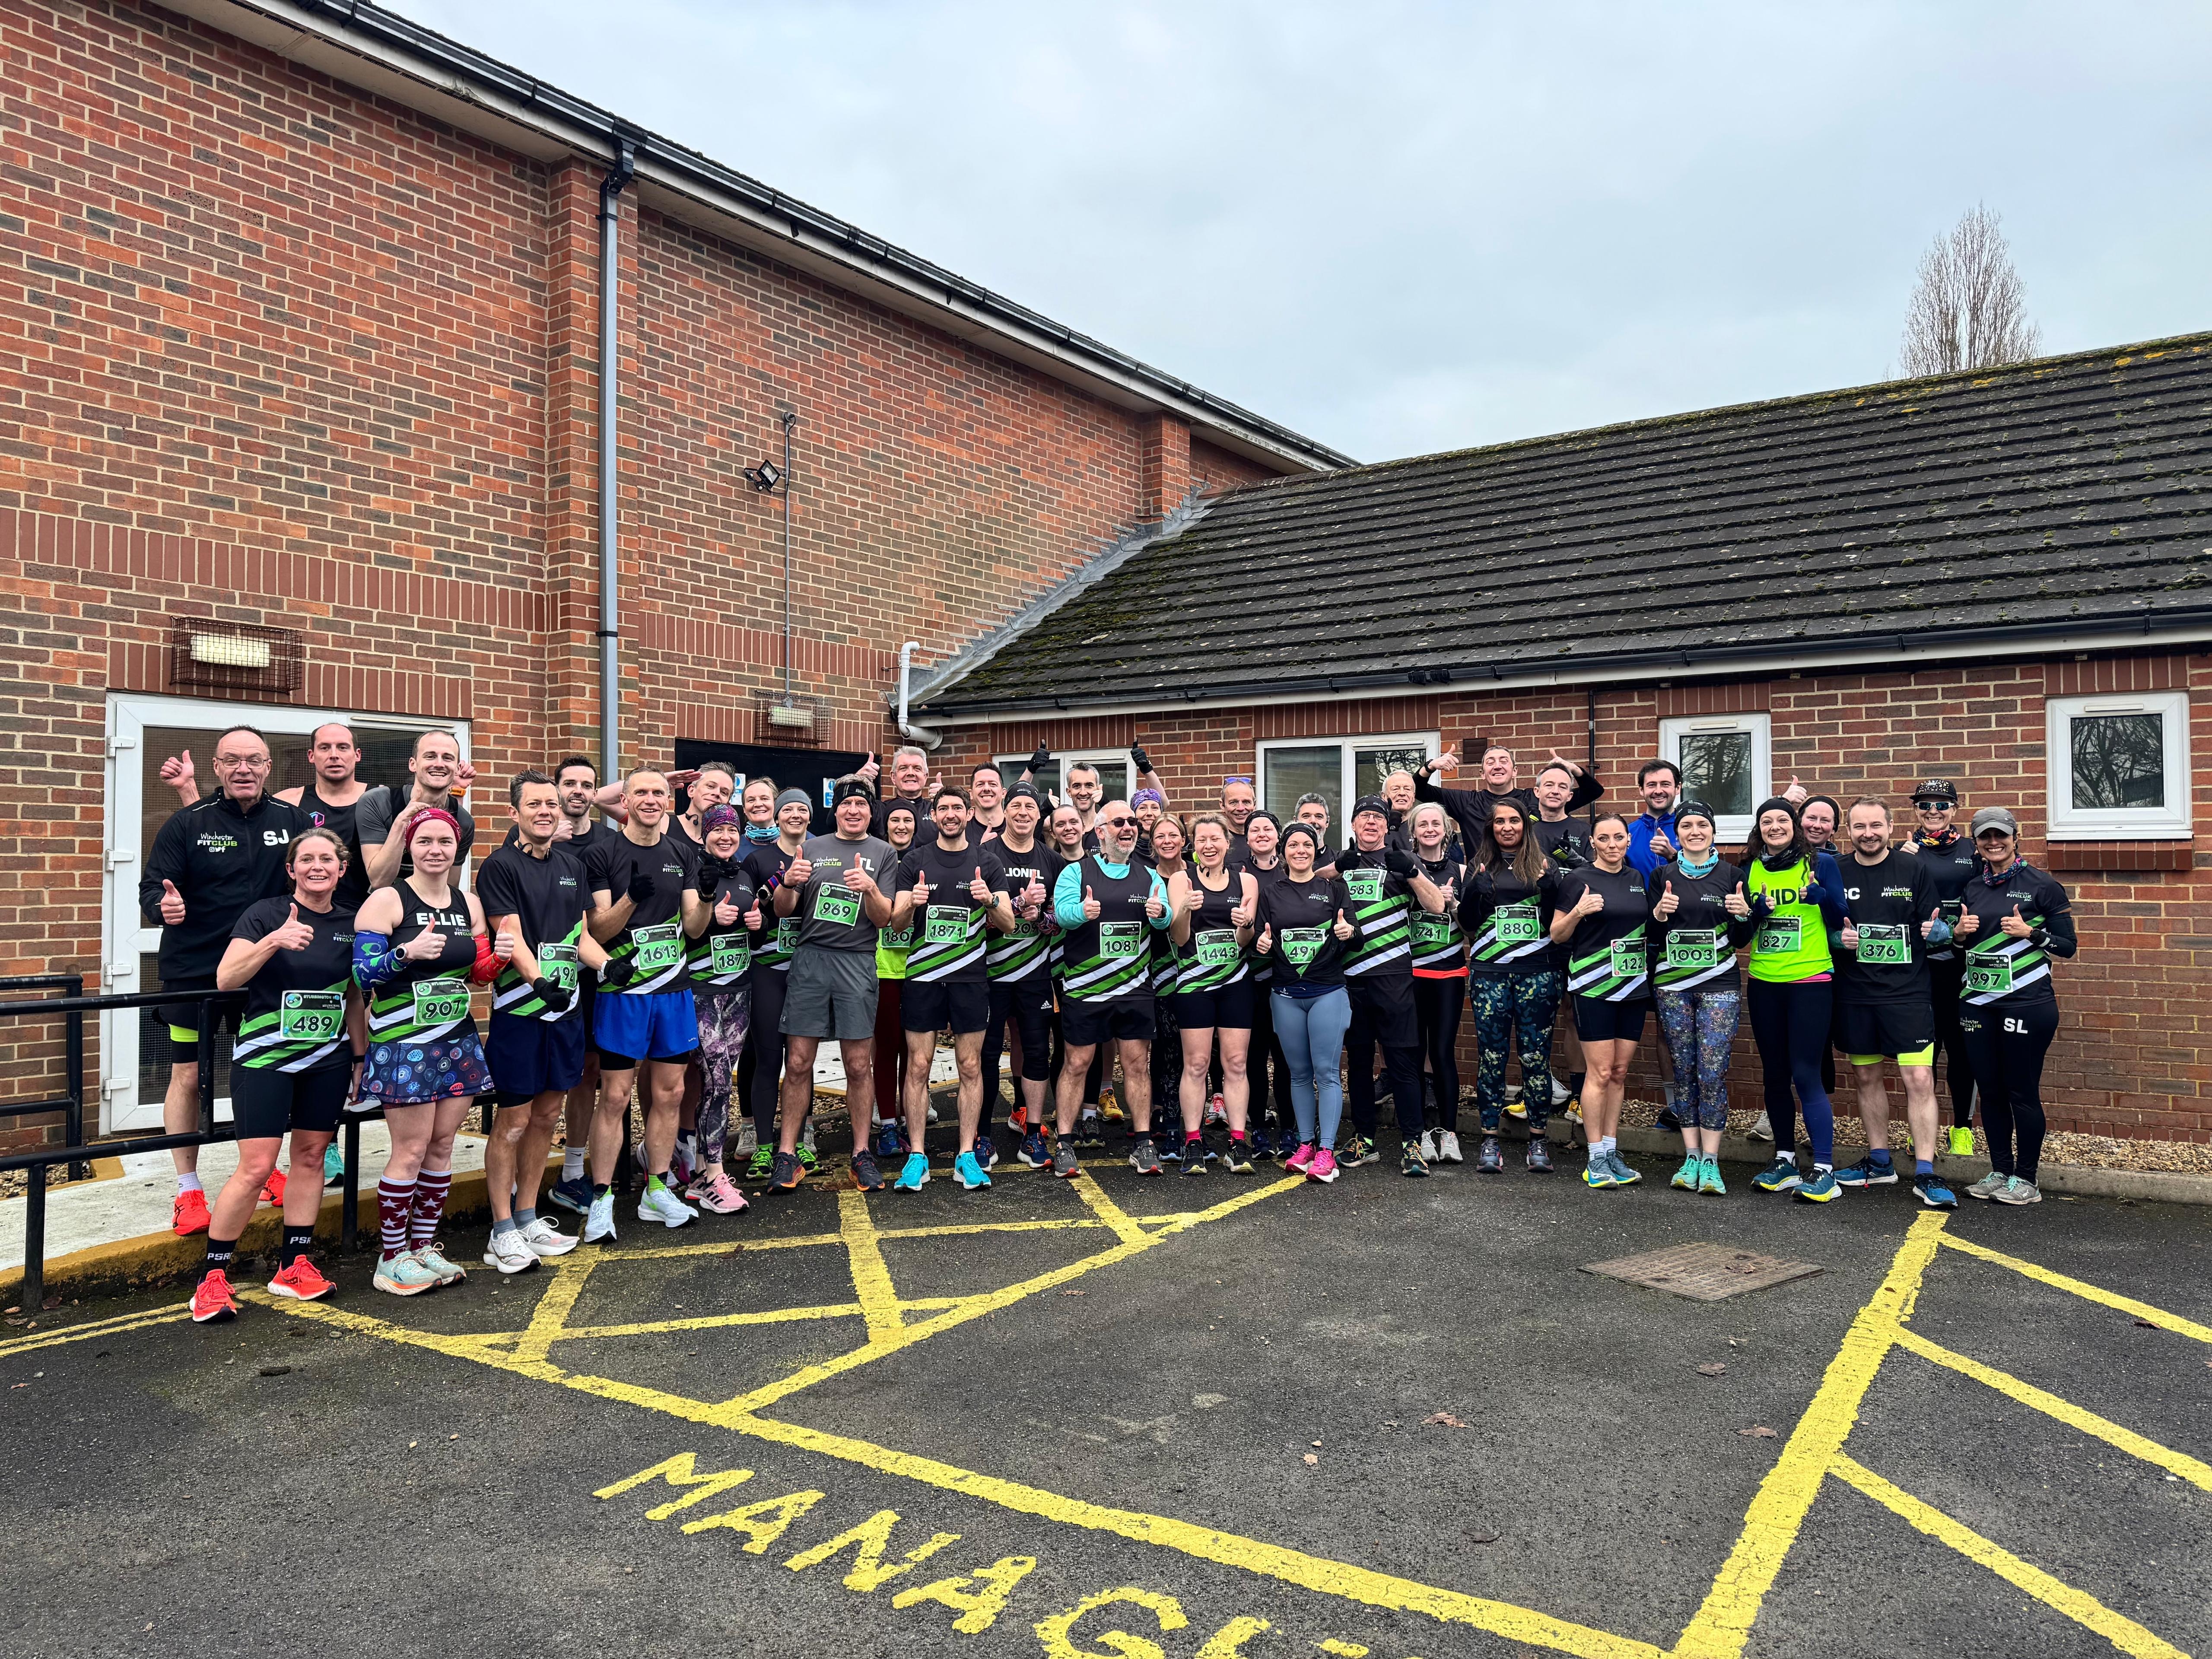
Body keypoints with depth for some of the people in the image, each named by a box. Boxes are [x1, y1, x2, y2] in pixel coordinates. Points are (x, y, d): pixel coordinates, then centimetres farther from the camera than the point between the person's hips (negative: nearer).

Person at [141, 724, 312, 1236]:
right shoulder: (187, 823, -6)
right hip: (194, 972, -2)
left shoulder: (292, 820, 0)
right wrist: (163, 905, -29)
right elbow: (151, 887, -7)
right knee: (187, 1075, 4)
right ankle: (188, 1189, 17)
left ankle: (266, 1170, 29)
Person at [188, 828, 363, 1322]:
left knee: (311, 1156, 8)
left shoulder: (351, 924, 7)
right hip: (265, 1055, -4)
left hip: (328, 1059, 5)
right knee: (256, 1167, -9)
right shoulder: (265, 914, -6)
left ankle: (294, 1266, 18)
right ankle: (213, 1277, 3)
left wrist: (360, 1056, 15)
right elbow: (226, 979, -16)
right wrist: (274, 940, -29)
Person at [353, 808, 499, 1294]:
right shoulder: (387, 900, -6)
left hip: (458, 1040, 6)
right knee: (411, 1150, -4)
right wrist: (408, 952, -27)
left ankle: (423, 1248, 19)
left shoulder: (469, 905, 10)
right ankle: (391, 1259, 8)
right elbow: (362, 973, -11)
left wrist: (497, 958, -4)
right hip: (402, 1043, -5)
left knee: (442, 1146, 8)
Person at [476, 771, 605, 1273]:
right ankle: (503, 1232, 8)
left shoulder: (572, 865, 13)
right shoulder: (500, 866, -7)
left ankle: (528, 1218, 24)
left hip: (566, 1006, 7)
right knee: (513, 1119, -2)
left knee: (547, 1115, 12)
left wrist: (608, 964, -4)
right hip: (519, 1007, -6)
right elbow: (511, 937, -16)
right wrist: (539, 980, -31)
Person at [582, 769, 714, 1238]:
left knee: (669, 1094, 9)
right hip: (623, 990, -5)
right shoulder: (603, 855, -4)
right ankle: (601, 1199, 7)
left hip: (675, 989, 5)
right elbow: (598, 931, -8)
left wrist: (707, 897, -14)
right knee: (615, 1096, -2)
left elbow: (693, 928, 6)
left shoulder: (683, 855, 9)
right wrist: (631, 898, -25)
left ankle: (656, 1192, 20)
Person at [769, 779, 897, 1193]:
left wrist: (870, 889, -19)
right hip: (808, 959, 1)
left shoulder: (883, 853, 8)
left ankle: (862, 1154, 12)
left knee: (859, 1065, 2)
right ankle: (787, 1154, 8)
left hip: (857, 963, -1)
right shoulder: (811, 848, 12)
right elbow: (783, 910, 9)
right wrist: (788, 883, -12)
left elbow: (883, 919, 1)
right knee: (798, 1062, 0)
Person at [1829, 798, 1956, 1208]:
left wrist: (1937, 930, -19)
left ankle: (1925, 1174, -1)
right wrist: (1838, 939, -11)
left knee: (1920, 1081, -8)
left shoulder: (1915, 870, 0)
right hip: (1854, 994, 3)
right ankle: (1879, 1162, 26)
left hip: (1907, 993, -2)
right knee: (1867, 1077, 12)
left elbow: (1936, 928, 3)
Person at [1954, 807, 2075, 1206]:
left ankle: (2026, 1180, 10)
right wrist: (1960, 931, 0)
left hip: (2027, 1002, -5)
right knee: (1990, 1090, 9)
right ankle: (2000, 1172, 19)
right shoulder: (1972, 886, 11)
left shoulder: (2041, 885, -3)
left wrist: (2030, 933, -18)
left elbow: (2068, 946, -3)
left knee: (2022, 1092, -1)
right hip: (1978, 1001, 5)